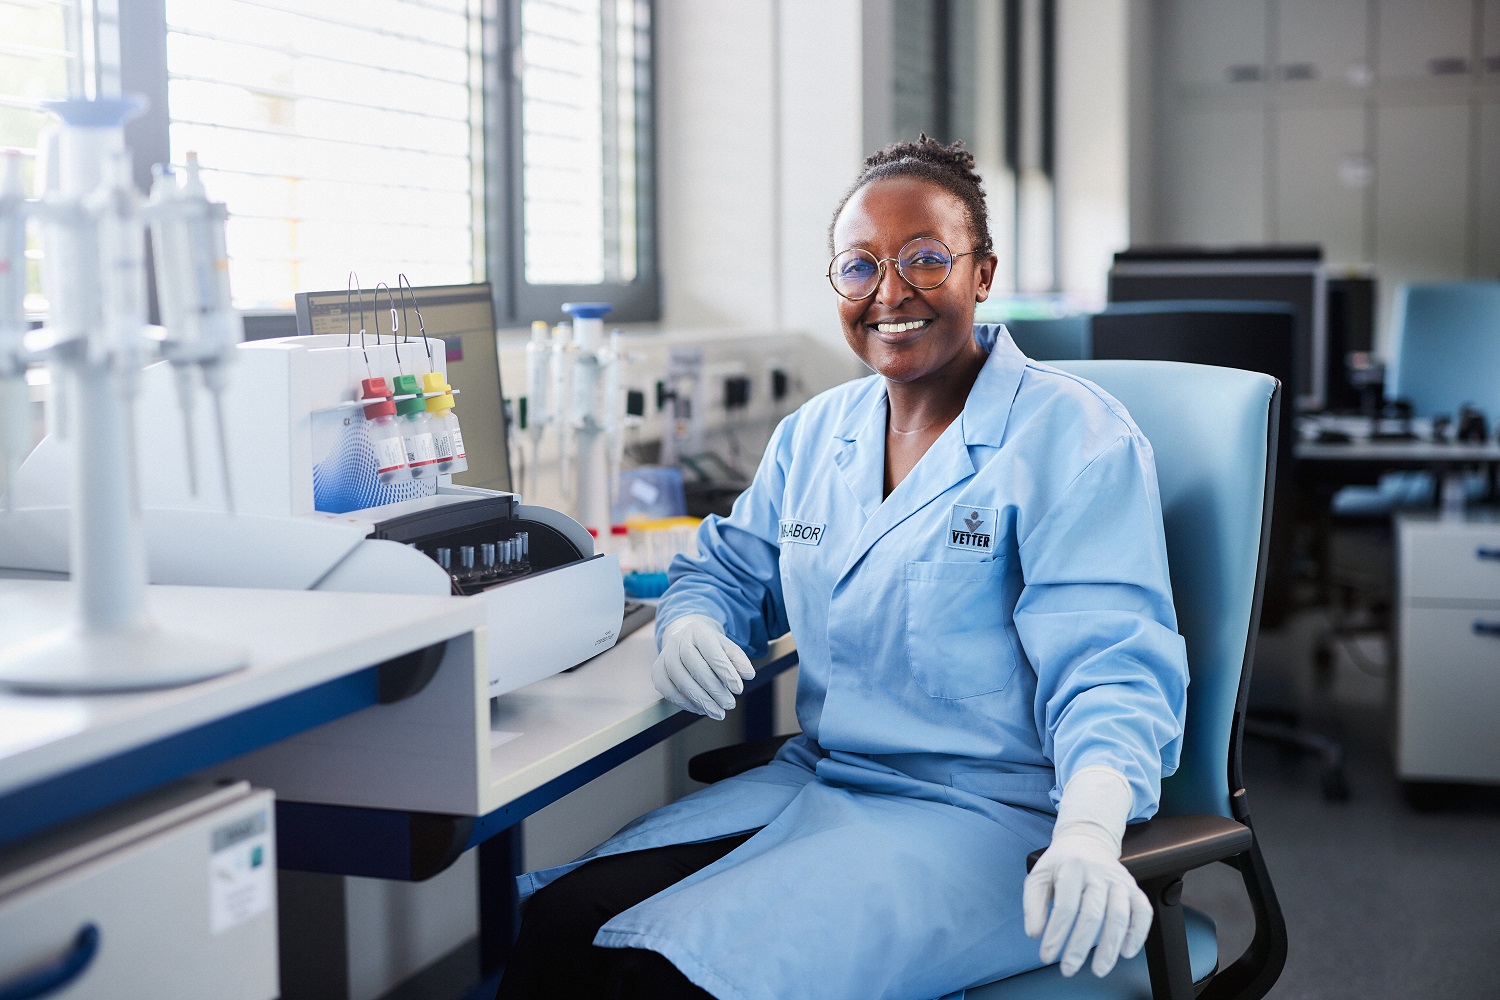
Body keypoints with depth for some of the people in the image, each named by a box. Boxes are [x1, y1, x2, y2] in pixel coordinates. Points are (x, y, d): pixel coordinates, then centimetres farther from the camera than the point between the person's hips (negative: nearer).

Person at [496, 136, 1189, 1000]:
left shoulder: (1073, 437, -9)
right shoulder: (815, 434, 13)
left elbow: (1108, 667, -17)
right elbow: (731, 568, 24)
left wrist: (1088, 835, -37)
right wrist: (692, 628, -3)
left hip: (984, 818, -6)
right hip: (815, 781, 7)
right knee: (561, 924, -16)